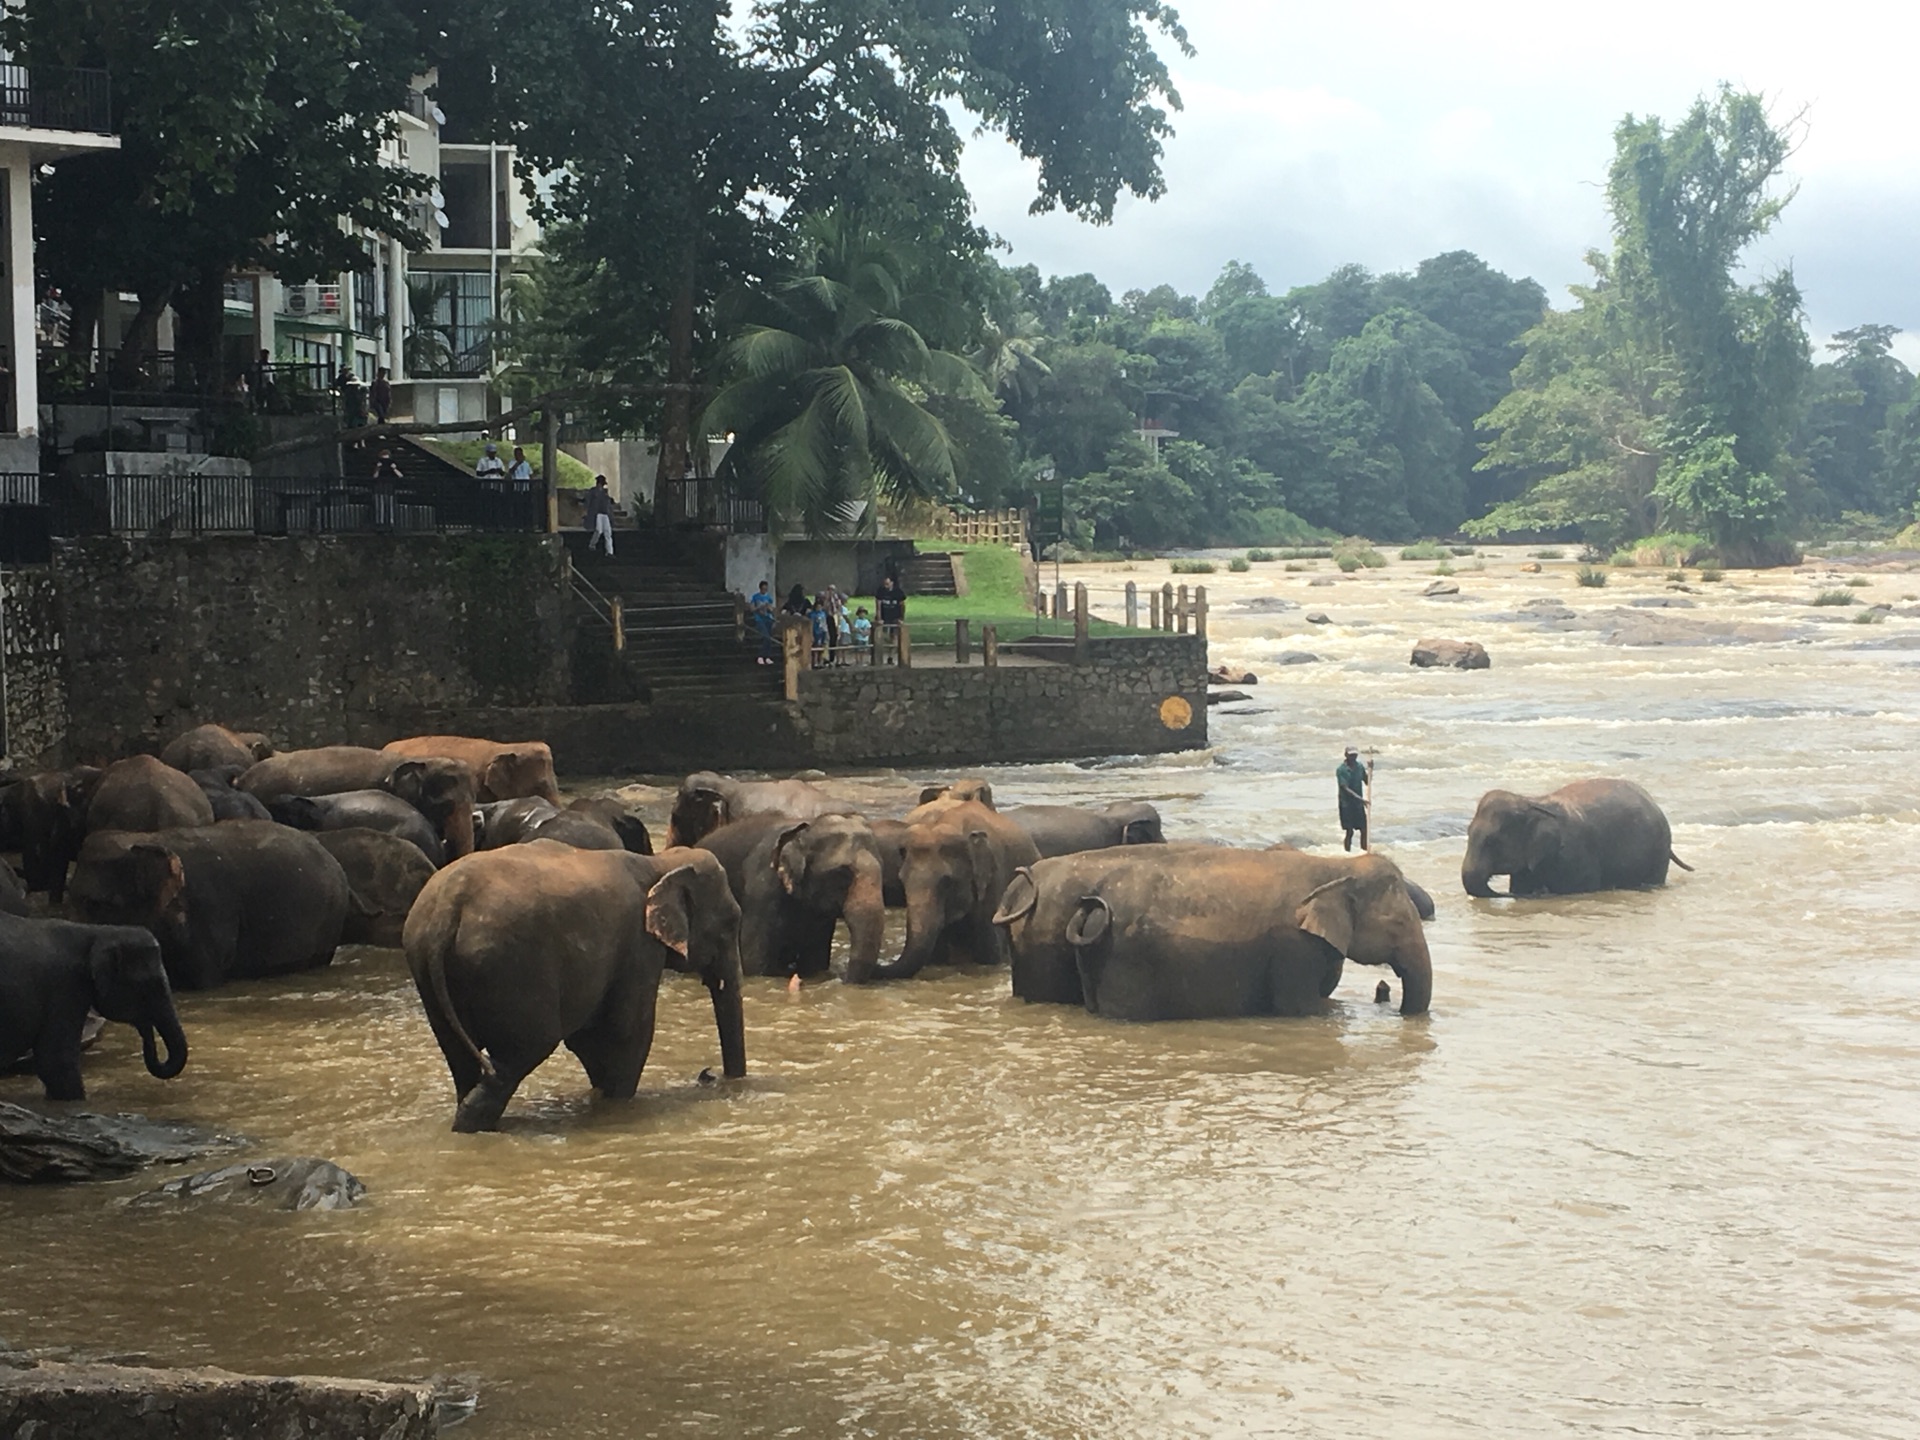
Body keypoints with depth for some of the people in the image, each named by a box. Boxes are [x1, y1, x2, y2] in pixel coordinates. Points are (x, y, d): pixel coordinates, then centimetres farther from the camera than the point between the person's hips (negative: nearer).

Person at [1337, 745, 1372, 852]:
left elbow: (1367, 782, 11)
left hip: (1359, 804, 5)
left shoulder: (1360, 767, 4)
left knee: (1364, 830, 6)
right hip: (1347, 804, -5)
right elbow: (1345, 788, -19)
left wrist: (1370, 770, -6)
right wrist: (1361, 799, -28)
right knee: (1349, 832, -3)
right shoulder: (1341, 770, -13)